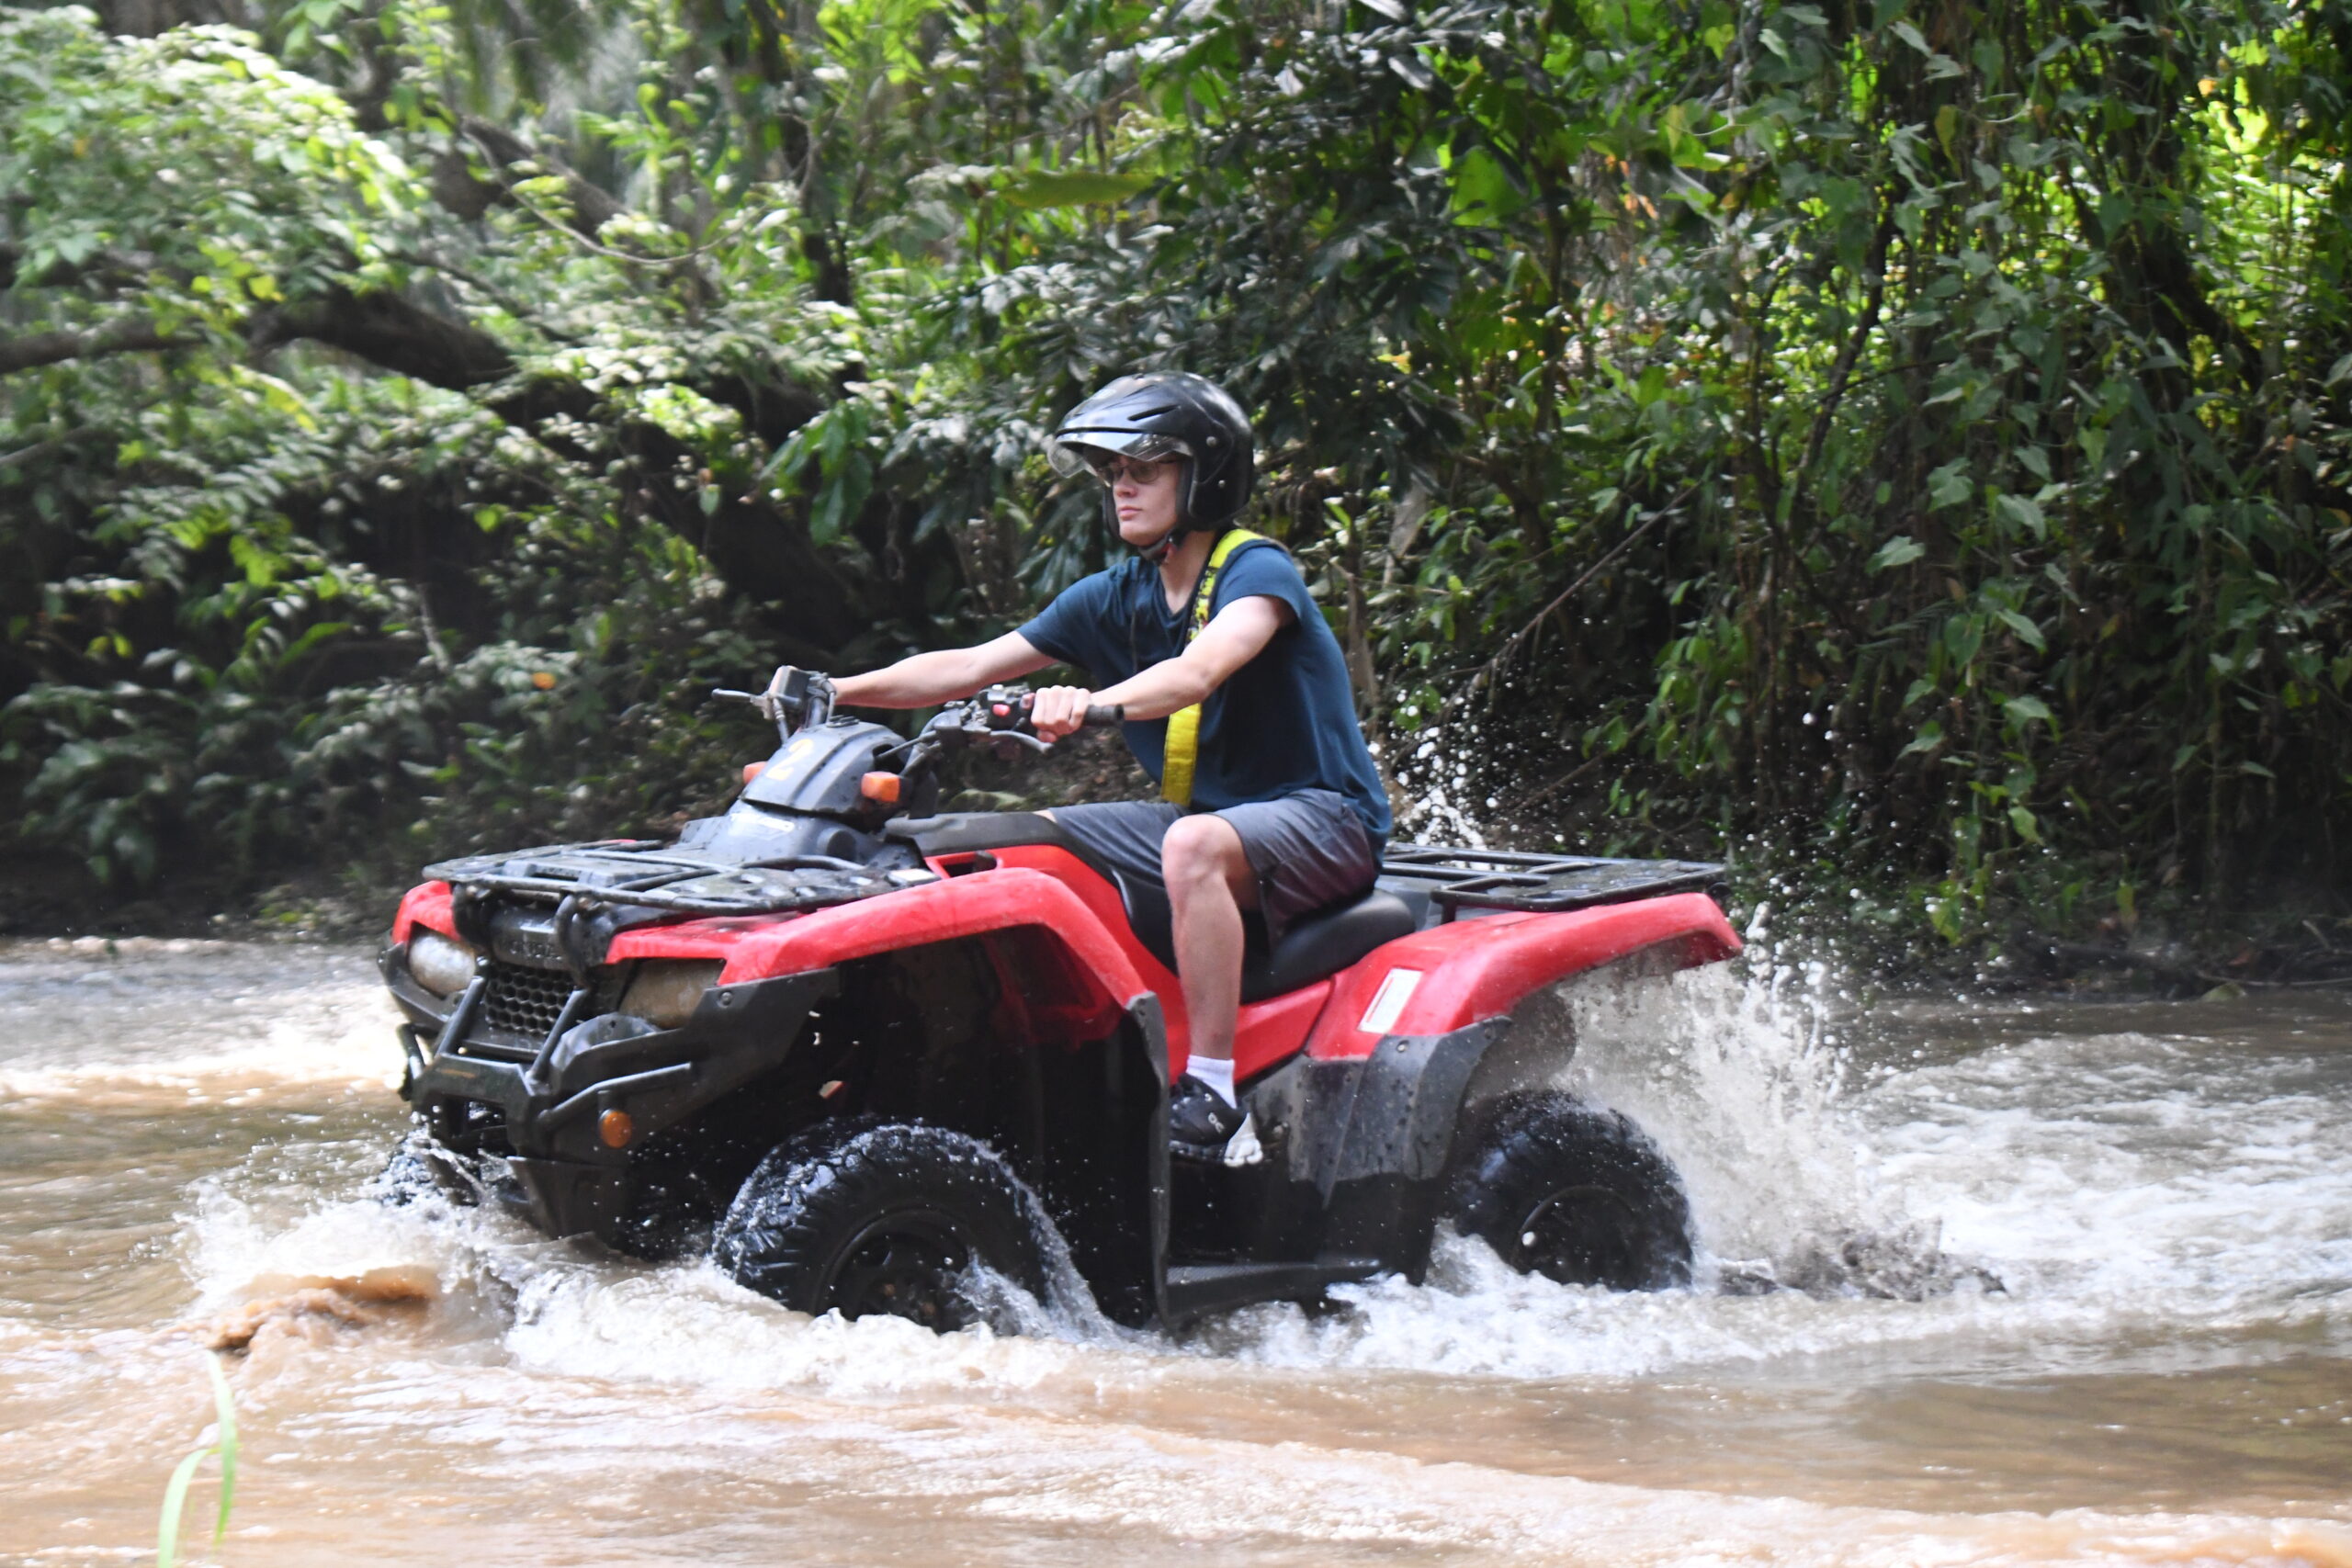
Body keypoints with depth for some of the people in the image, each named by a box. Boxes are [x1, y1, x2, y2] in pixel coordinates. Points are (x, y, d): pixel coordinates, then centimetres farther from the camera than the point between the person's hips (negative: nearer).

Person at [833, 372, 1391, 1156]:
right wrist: (835, 691, -7)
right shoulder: (1113, 598, 8)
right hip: (1203, 811, 8)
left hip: (1322, 818, -8)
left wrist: (1093, 704, -51)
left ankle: (1211, 1092, -37)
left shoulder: (1257, 570, -13)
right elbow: (971, 666, 5)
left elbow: (1198, 672, -33)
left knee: (1193, 847, -38)